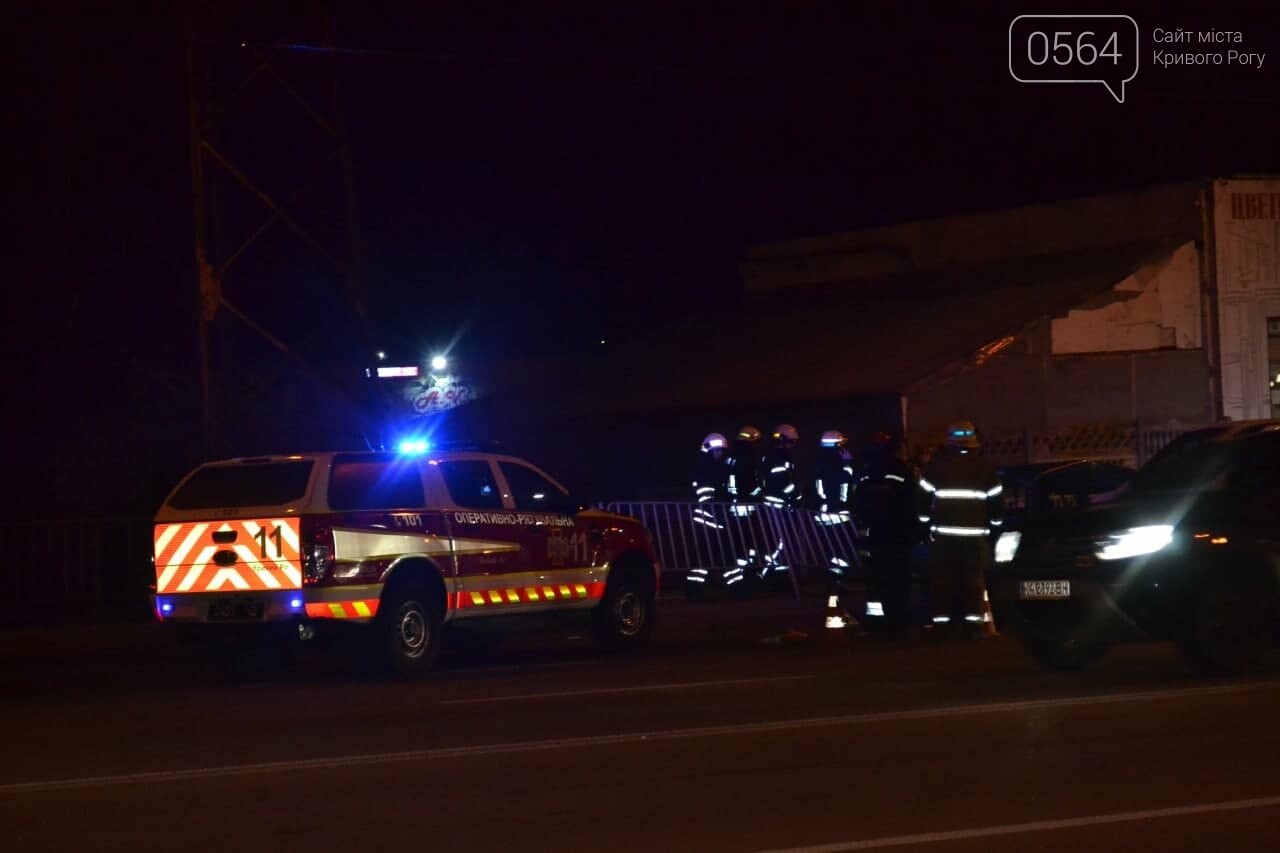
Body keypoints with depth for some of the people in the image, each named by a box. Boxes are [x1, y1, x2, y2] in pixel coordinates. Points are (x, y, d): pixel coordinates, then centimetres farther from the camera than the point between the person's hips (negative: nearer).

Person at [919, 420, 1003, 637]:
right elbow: (996, 502, 8)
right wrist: (994, 524, 22)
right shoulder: (985, 468, 5)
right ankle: (972, 621, -1)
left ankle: (942, 621, -2)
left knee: (942, 579, 3)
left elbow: (923, 499, 4)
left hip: (943, 534, -1)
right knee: (973, 579, 4)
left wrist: (926, 523, 17)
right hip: (976, 536, 1)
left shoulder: (936, 466, 1)